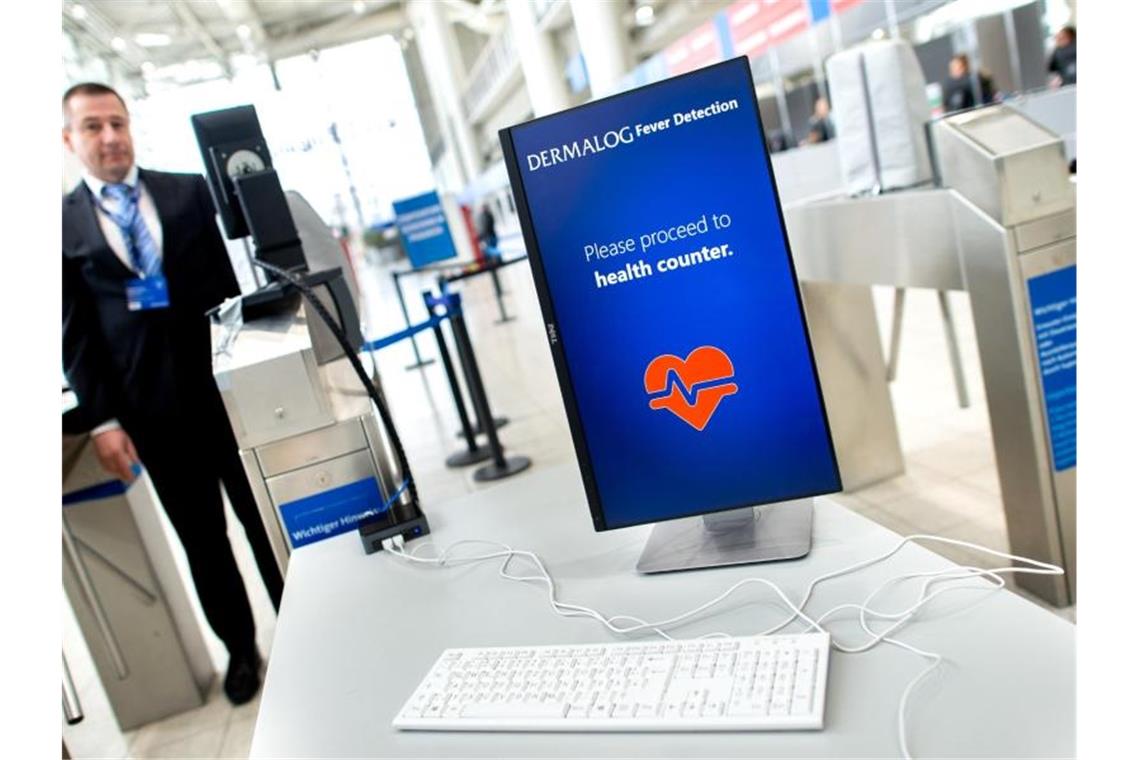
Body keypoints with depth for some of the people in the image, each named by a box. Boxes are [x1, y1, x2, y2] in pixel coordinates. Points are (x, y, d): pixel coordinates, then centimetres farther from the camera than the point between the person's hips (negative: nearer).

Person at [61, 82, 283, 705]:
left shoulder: (190, 191, 5)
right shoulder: (64, 221, 4)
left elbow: (231, 275, 4)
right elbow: (74, 333, 1)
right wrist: (102, 419, -4)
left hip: (223, 380, 0)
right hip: (150, 405, 0)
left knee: (267, 516, 10)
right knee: (200, 536, 11)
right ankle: (240, 648, 28)